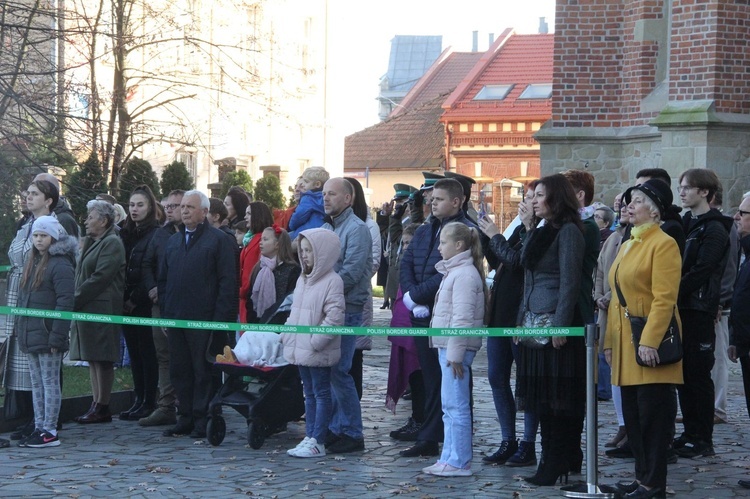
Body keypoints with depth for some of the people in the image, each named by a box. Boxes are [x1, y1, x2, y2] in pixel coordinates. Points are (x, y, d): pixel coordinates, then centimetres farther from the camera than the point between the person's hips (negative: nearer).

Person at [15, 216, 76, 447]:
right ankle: (39, 428, 16)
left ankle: (49, 431, 1)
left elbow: (65, 303, -16)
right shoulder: (31, 262, 15)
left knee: (50, 383, -2)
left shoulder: (60, 264, -11)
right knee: (37, 384, 11)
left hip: (47, 335, -8)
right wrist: (21, 331, 13)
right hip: (30, 334, 8)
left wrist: (57, 336, -20)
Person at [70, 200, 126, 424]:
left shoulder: (112, 244, -10)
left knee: (102, 359, -5)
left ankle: (102, 407, -3)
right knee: (92, 358, 9)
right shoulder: (92, 243, 19)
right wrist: (75, 300, 6)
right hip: (87, 309, 10)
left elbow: (99, 278, -17)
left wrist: (76, 299, -15)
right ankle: (97, 404, 12)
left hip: (102, 308, -10)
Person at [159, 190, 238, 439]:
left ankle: (203, 420, 5)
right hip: (176, 320, 7)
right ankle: (185, 418, 16)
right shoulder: (173, 241, 17)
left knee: (204, 372, -1)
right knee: (179, 371, 9)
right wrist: (165, 312, 12)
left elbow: (228, 282, -8)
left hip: (204, 320, -6)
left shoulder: (219, 240, -3)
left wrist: (220, 318, -14)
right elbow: (163, 280, 22)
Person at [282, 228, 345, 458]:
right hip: (300, 350, 9)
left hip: (318, 352, -9)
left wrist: (315, 341, -22)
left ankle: (317, 442, 1)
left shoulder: (332, 281, -15)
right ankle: (309, 437, 20)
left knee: (321, 393, -1)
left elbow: (334, 317, -21)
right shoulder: (303, 279, 14)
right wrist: (286, 334, 10)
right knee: (309, 394, 14)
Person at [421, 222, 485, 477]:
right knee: (450, 406, 13)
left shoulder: (464, 274, -14)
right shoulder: (454, 271, 18)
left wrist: (455, 353, -21)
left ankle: (459, 462, -6)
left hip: (457, 347, -11)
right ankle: (449, 459, 19)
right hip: (447, 346, 11)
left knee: (456, 406, -8)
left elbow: (463, 318, -20)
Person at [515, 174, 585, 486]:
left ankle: (556, 465, -2)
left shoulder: (568, 232, -9)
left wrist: (560, 326, -19)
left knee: (556, 397, -6)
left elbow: (569, 282, -15)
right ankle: (550, 462, 15)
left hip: (555, 325, -9)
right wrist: (521, 320, 16)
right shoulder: (539, 233, 18)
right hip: (534, 325, 9)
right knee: (541, 396, 9)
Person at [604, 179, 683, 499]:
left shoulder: (663, 244, -10)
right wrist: (609, 340, 14)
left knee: (653, 413, -3)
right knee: (632, 413, 10)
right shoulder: (627, 245, 17)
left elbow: (664, 299, -17)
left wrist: (649, 341, -23)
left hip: (649, 342, -9)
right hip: (625, 341, 9)